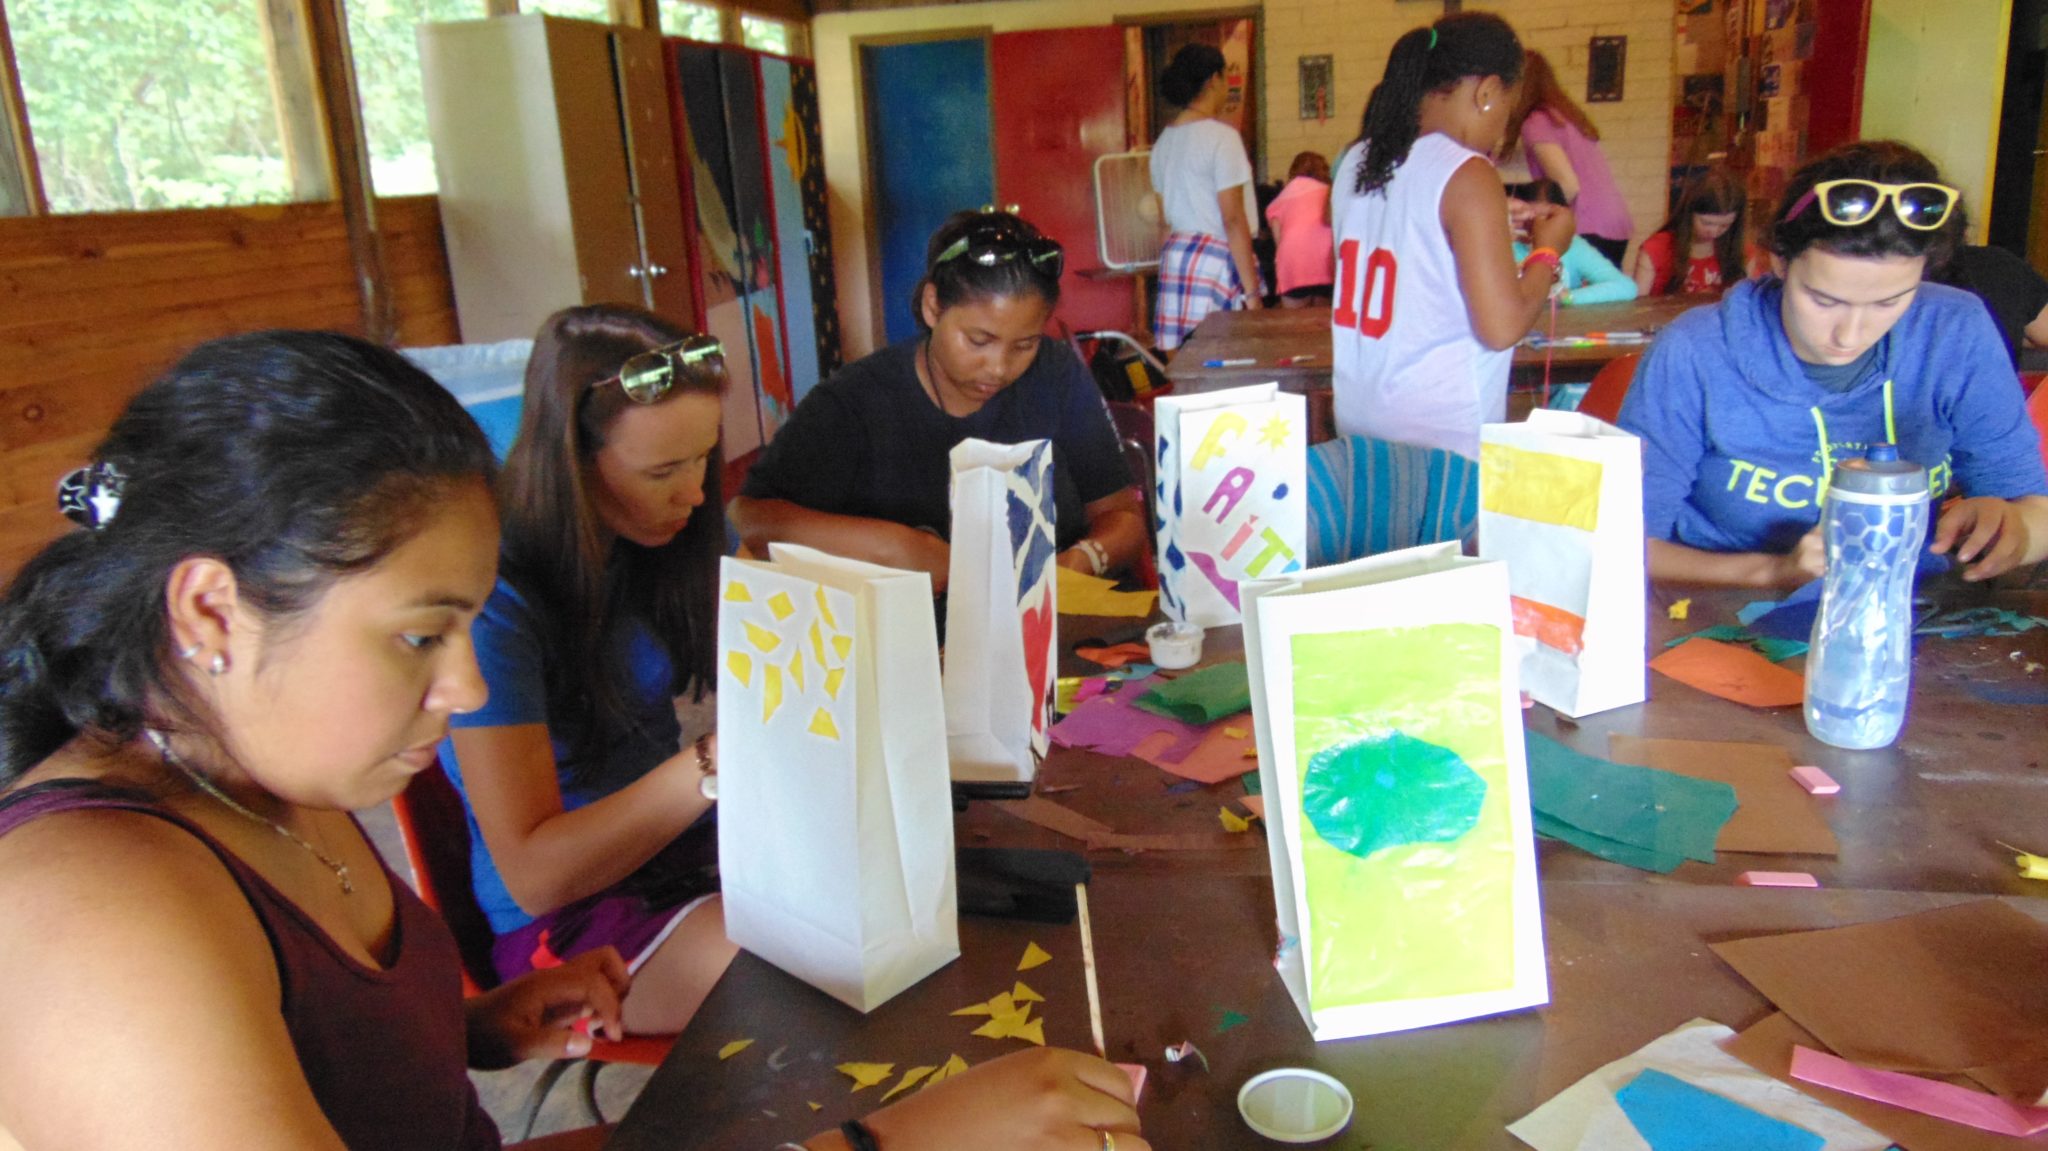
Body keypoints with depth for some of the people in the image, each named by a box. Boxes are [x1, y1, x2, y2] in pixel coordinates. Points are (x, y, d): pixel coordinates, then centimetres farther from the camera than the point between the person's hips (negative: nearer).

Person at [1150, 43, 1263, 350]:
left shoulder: (1163, 142, 13)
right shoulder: (1221, 136, -10)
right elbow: (1233, 220, -14)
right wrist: (1252, 291, -12)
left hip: (1174, 255, 8)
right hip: (1216, 259, -8)